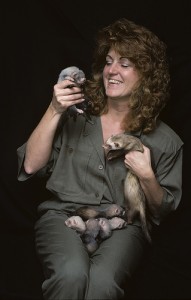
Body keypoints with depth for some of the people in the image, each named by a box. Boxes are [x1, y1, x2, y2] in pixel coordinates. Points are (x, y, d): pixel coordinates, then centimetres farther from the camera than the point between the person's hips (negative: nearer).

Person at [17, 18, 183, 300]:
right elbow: (31, 166, 1)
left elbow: (163, 212, 10)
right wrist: (54, 111, -9)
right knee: (71, 274, -32)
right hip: (63, 213, 1)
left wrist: (147, 177, -11)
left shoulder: (166, 141, 4)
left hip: (123, 224, 0)